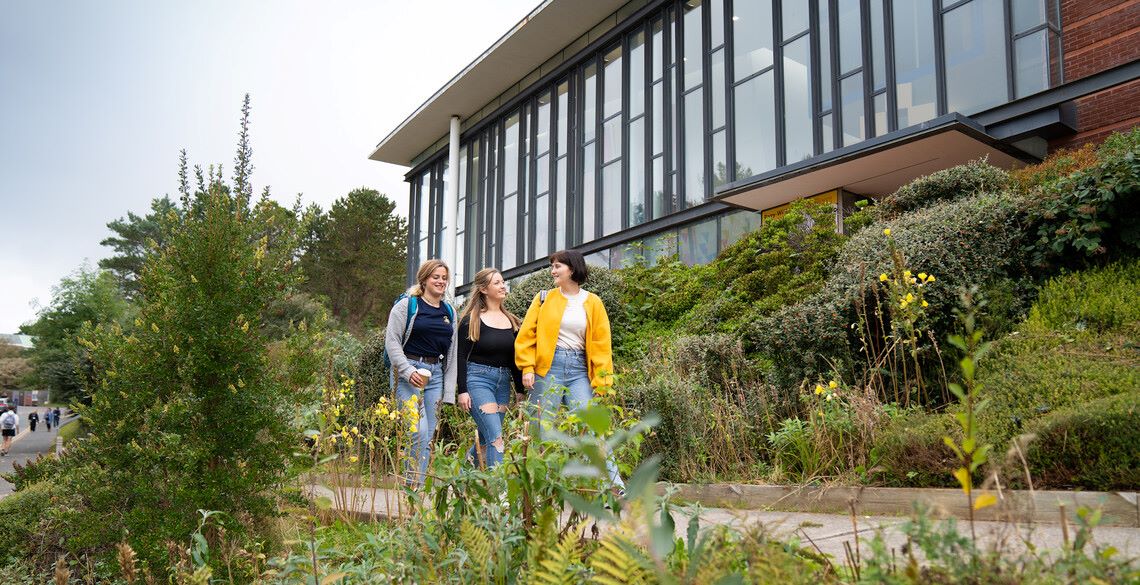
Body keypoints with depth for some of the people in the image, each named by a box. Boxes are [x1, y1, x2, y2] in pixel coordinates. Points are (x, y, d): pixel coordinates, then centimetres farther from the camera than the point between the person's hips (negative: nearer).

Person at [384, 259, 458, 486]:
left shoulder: (449, 312, 18)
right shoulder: (407, 305, 2)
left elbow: (452, 354, 17)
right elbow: (392, 341, -4)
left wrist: (449, 391, 11)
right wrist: (408, 371, -16)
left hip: (436, 374, 6)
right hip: (409, 371, -6)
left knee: (429, 436, 3)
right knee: (419, 431, -17)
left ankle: (419, 486, 10)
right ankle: (413, 485, -8)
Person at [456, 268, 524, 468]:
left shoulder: (511, 321, 13)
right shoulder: (471, 320, -3)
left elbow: (514, 359, 17)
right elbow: (461, 356, -6)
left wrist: (521, 391, 14)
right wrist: (462, 391, -13)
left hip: (503, 382, 6)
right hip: (478, 378, -6)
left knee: (486, 438, 8)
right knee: (495, 436, -16)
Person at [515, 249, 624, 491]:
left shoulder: (593, 303, 8)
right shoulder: (544, 298, 8)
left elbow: (601, 344, 6)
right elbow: (527, 334, 5)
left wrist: (602, 381, -2)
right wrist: (527, 368, -6)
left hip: (579, 370, 0)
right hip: (548, 366, 0)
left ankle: (614, 483, -4)